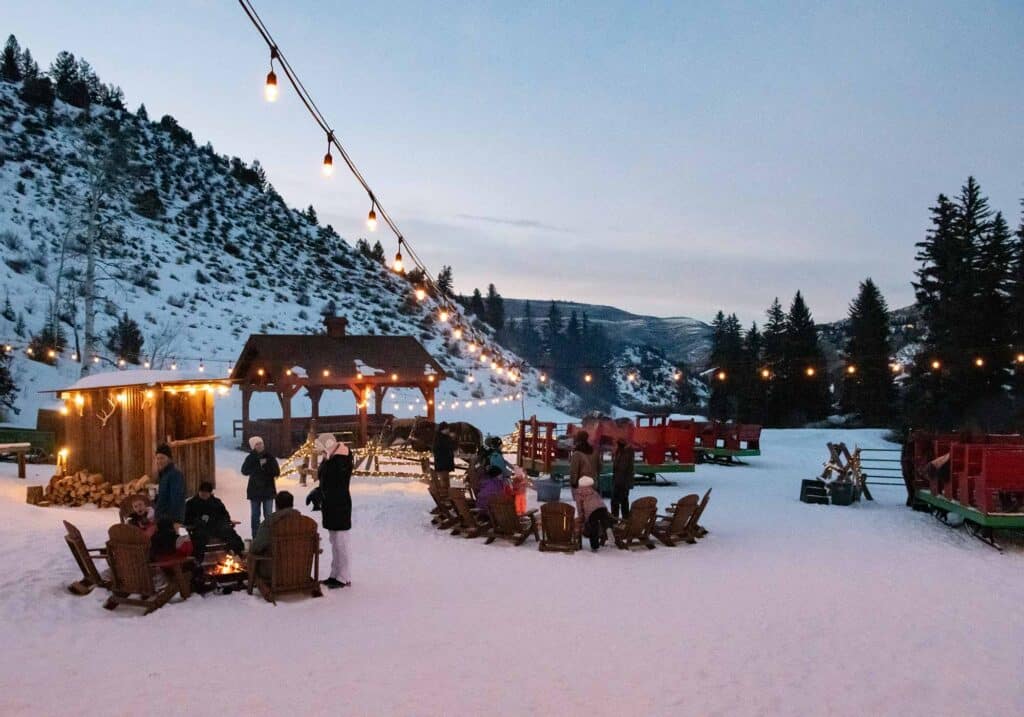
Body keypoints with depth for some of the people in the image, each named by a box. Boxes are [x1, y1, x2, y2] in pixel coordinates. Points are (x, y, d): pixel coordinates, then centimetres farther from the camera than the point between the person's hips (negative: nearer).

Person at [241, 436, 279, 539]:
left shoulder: (270, 457, -1)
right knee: (255, 515, 7)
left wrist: (266, 466, -18)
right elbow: (244, 471, -16)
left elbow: (276, 472, -5)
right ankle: (255, 537, 13)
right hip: (255, 490, 0)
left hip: (268, 489, 0)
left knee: (268, 515, -1)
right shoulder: (250, 458, -2)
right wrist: (259, 466, -21)